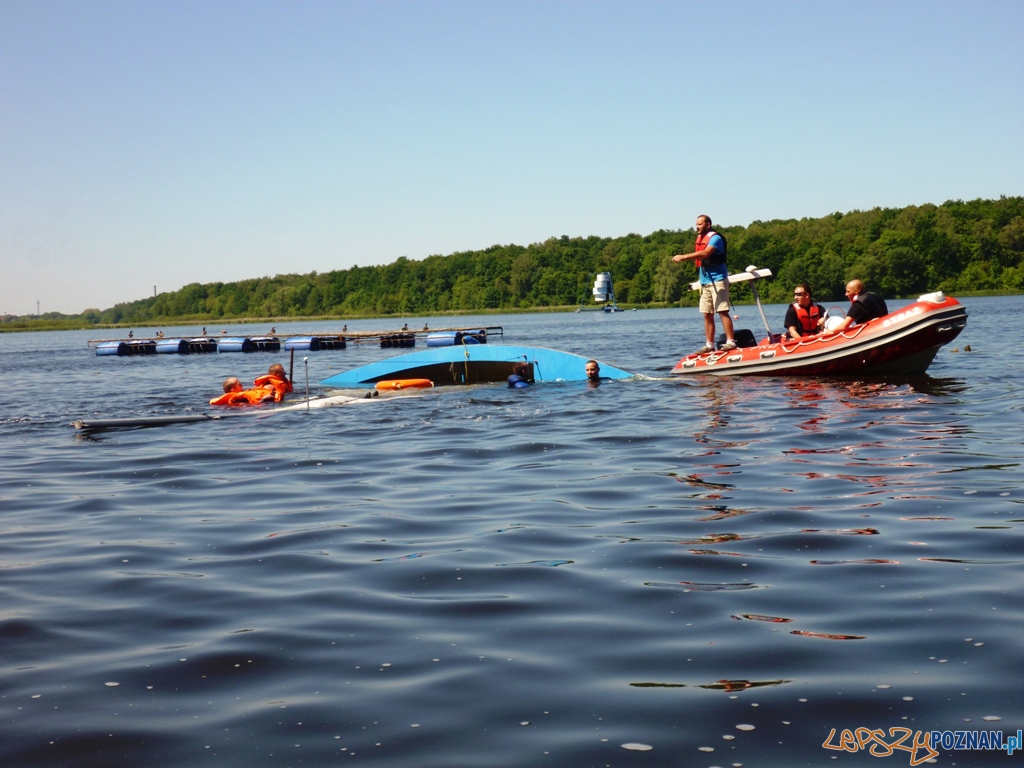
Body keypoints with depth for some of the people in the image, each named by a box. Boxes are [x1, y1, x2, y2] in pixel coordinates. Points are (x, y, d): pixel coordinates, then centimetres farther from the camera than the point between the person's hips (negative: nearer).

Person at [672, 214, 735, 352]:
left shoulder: (715, 238, -9)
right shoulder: (700, 239, 17)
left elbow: (705, 253, -25)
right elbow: (698, 256, 11)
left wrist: (684, 256, -27)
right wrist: (681, 258, -4)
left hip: (717, 280, -8)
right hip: (705, 282, 8)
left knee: (722, 311, -12)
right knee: (707, 314, 6)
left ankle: (731, 342, -12)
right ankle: (710, 345, 9)